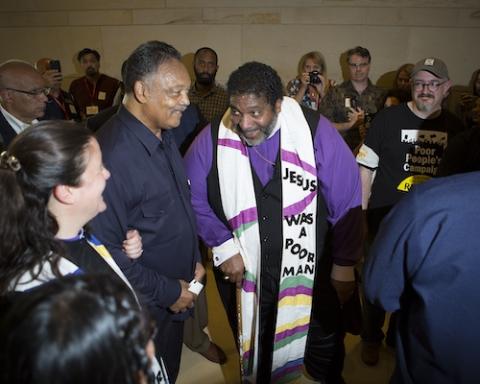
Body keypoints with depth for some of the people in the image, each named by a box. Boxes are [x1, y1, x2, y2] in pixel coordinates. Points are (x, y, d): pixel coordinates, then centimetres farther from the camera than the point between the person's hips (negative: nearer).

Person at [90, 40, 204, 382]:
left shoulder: (164, 134, -3)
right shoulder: (112, 154, -30)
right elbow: (106, 250, -26)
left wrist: (194, 260, 3)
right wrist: (167, 292, -16)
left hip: (175, 294, 7)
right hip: (144, 305, -7)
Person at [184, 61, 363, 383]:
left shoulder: (316, 131, -18)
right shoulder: (212, 139, -13)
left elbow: (345, 200, -12)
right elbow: (194, 198, -3)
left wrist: (344, 264, -6)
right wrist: (223, 247, -10)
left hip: (312, 269, 0)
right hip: (243, 271, 1)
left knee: (326, 350, 23)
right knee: (251, 345, 25)